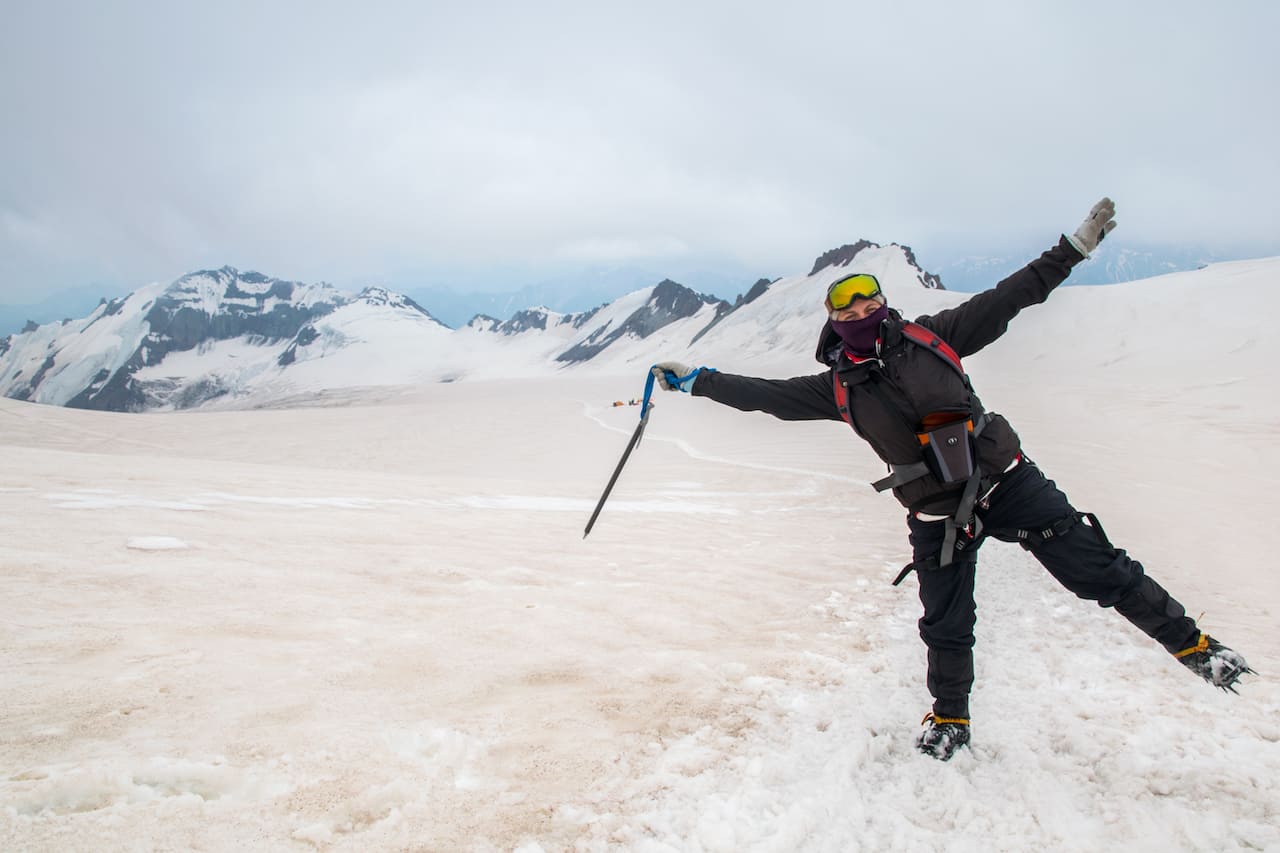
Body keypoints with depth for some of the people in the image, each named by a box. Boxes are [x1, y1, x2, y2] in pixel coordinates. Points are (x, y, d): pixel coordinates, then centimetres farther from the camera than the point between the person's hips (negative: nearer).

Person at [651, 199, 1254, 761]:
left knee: (1097, 571, 0)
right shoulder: (838, 387, 1)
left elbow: (1009, 297, 3)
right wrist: (696, 381, 0)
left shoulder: (928, 336, 0)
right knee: (946, 627, 10)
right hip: (937, 517, 1)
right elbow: (768, 394, 3)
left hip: (1008, 481, 0)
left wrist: (1074, 248, 1)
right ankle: (951, 718, 34)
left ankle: (1190, 644, 21)